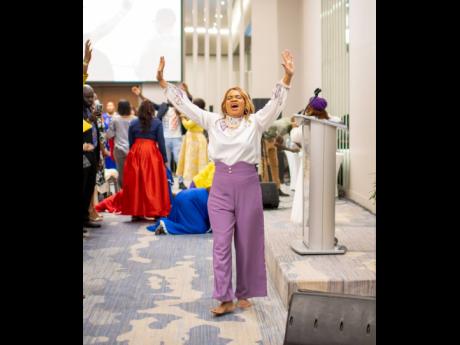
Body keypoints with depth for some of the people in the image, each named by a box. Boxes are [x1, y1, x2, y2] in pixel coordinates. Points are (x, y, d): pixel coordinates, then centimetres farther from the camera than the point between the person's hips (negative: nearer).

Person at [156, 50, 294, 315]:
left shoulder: (255, 122, 5)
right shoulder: (213, 121, 10)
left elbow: (276, 104, -6)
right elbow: (185, 104, 9)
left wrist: (287, 77, -19)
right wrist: (163, 81, 5)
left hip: (248, 185, -1)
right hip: (220, 186, 1)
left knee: (247, 242, 7)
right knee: (221, 243, -2)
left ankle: (244, 294, 21)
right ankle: (226, 299, 2)